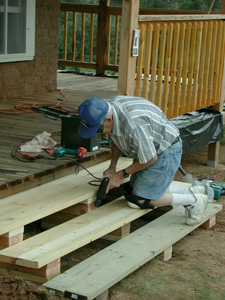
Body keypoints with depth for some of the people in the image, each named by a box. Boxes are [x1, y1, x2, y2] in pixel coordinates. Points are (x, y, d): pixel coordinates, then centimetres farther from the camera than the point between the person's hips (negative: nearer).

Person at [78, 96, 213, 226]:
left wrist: (122, 174, -12)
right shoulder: (109, 106, -10)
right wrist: (112, 167, 4)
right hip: (149, 147, 9)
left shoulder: (132, 125, -37)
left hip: (165, 152, -9)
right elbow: (117, 138, 10)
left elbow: (150, 158, -23)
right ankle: (195, 191, 18)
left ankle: (193, 200, 2)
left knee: (137, 201, -8)